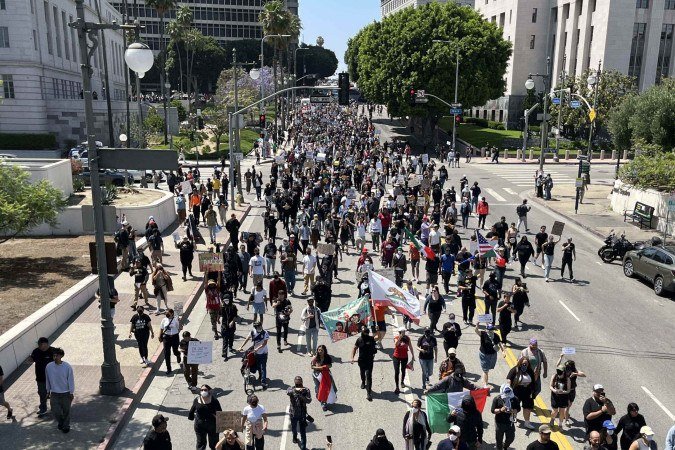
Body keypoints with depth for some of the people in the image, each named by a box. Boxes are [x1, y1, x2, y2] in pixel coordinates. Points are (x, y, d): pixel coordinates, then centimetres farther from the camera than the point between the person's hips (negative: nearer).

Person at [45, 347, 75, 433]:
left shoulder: (67, 367, -15)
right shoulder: (49, 366, -9)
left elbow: (71, 380, -7)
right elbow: (47, 379, 5)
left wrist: (71, 393, -5)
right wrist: (48, 391, 11)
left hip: (65, 393, -2)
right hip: (54, 393, 2)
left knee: (66, 411, 10)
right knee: (55, 411, 4)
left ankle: (66, 426, 31)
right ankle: (60, 422, 35)